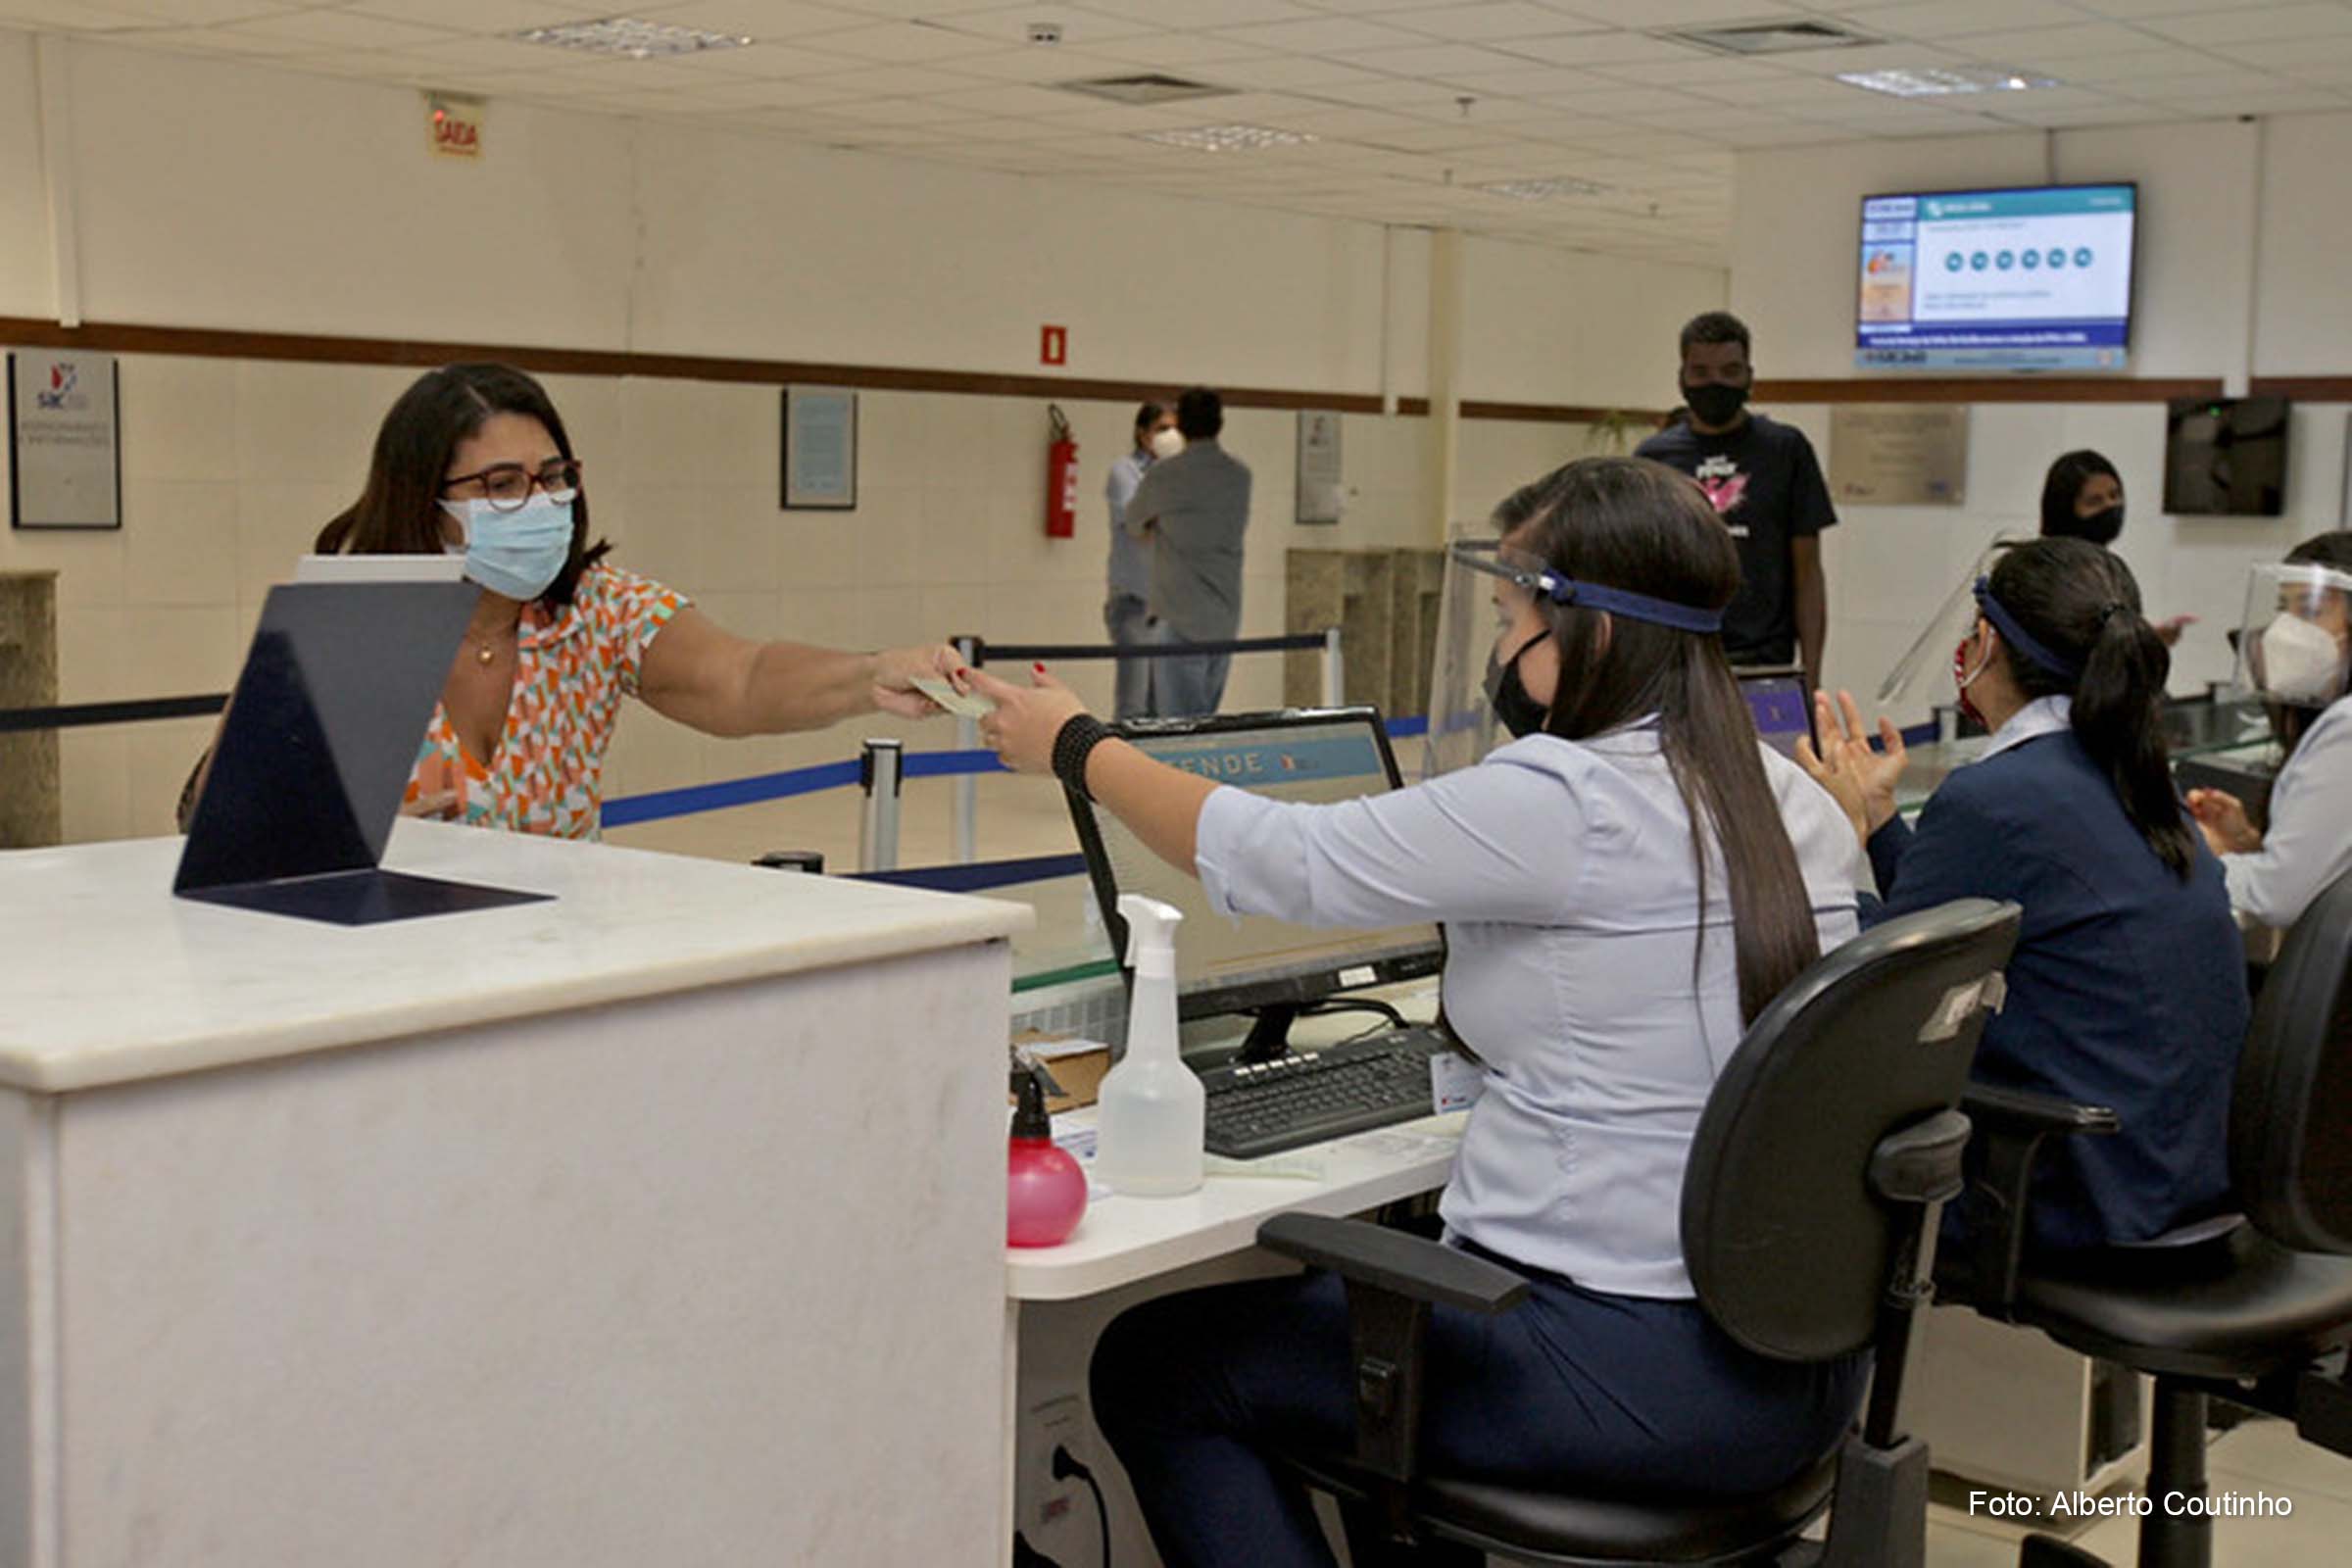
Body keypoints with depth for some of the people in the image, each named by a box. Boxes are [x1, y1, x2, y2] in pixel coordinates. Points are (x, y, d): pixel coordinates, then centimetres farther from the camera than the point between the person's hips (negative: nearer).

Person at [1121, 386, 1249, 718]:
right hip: (1226, 616, 5)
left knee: (1179, 721, -4)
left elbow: (1134, 525, 7)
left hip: (1180, 617, -5)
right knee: (1206, 718, 13)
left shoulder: (1163, 476, -8)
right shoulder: (1240, 475, 5)